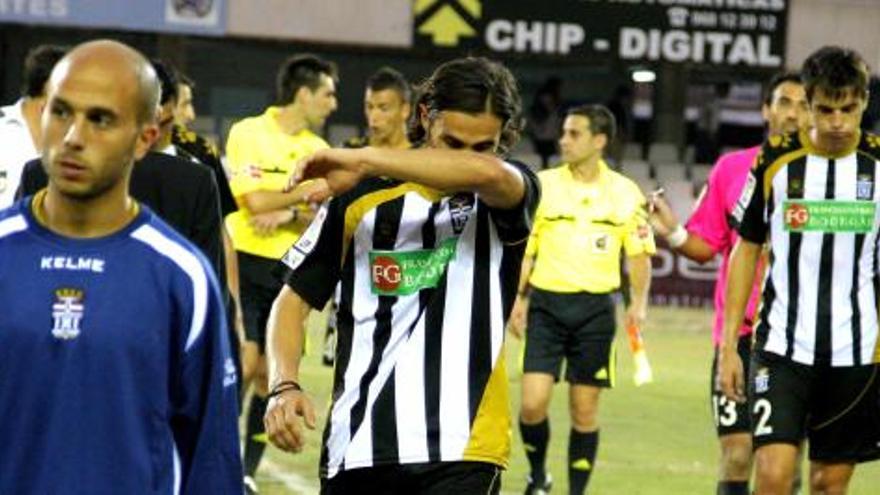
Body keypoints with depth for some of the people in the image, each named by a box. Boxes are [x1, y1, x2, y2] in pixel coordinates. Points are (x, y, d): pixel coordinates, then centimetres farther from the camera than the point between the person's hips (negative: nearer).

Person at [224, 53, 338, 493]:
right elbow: (256, 200, -15)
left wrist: (288, 214, -15)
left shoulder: (318, 149, 9)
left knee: (270, 373, 5)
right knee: (244, 361, -16)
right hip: (246, 263, -5)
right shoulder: (248, 133, -6)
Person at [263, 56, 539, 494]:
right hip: (355, 449, 3)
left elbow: (485, 172, -26)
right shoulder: (360, 196, 6)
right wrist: (283, 386, -8)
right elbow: (295, 297, 10)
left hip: (461, 448, -3)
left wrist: (364, 160, -24)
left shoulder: (507, 195, 0)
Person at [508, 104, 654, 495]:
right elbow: (523, 249, 6)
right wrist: (518, 298, -2)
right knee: (533, 403, -10)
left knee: (585, 411, 3)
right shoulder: (543, 185, 2)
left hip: (595, 309, 0)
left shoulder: (625, 193, 2)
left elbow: (639, 254, 8)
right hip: (547, 304, 0)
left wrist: (638, 303, -5)